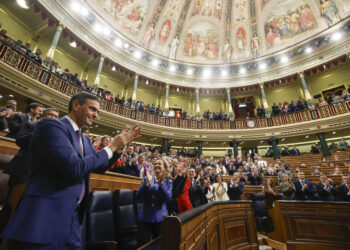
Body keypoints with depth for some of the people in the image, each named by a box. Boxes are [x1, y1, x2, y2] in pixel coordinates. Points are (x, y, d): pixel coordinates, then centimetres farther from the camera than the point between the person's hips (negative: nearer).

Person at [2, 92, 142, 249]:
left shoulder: (85, 140, 10)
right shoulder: (51, 126, -16)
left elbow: (100, 166, 16)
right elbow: (75, 168, -27)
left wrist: (120, 145, 4)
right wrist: (111, 147, -16)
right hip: (45, 216, -8)